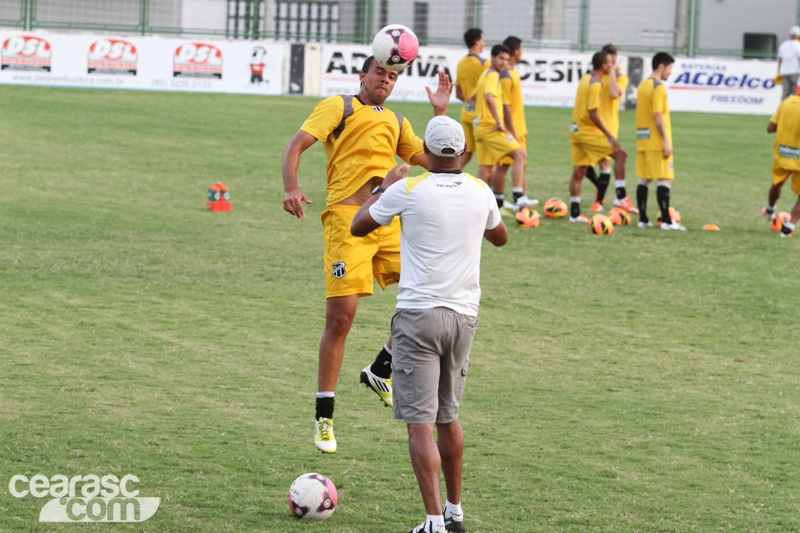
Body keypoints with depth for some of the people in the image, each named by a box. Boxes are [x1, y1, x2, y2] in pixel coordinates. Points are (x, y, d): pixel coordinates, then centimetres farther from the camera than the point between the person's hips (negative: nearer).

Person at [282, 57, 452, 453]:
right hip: (347, 215, -6)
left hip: (390, 219, 6)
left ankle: (381, 371, 10)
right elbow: (297, 144, -2)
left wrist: (440, 112, 15)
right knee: (341, 316, -8)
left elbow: (432, 160, 21)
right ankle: (324, 416, 1)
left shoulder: (396, 122, 25)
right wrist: (291, 188, -20)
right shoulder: (340, 107, 8)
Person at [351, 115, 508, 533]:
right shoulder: (480, 192, 3)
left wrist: (387, 185, 18)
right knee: (448, 417, 19)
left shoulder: (408, 190, -10)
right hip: (465, 315, 5)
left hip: (419, 314, -5)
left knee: (420, 424, -5)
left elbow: (358, 227, 5)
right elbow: (499, 237, 24)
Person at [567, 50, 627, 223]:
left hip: (576, 129, 9)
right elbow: (593, 114, -21)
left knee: (578, 171, 9)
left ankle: (575, 212, 10)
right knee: (620, 154, -5)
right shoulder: (595, 85, -17)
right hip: (588, 131, -9)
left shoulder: (585, 79, 10)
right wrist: (610, 136, -20)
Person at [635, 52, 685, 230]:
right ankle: (666, 220, -11)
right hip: (657, 142, -9)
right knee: (665, 180, -7)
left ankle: (643, 219, 8)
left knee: (644, 179, 8)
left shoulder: (642, 85, 14)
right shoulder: (659, 87, -13)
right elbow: (658, 116, -19)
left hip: (643, 140, 9)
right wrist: (666, 142, -18)